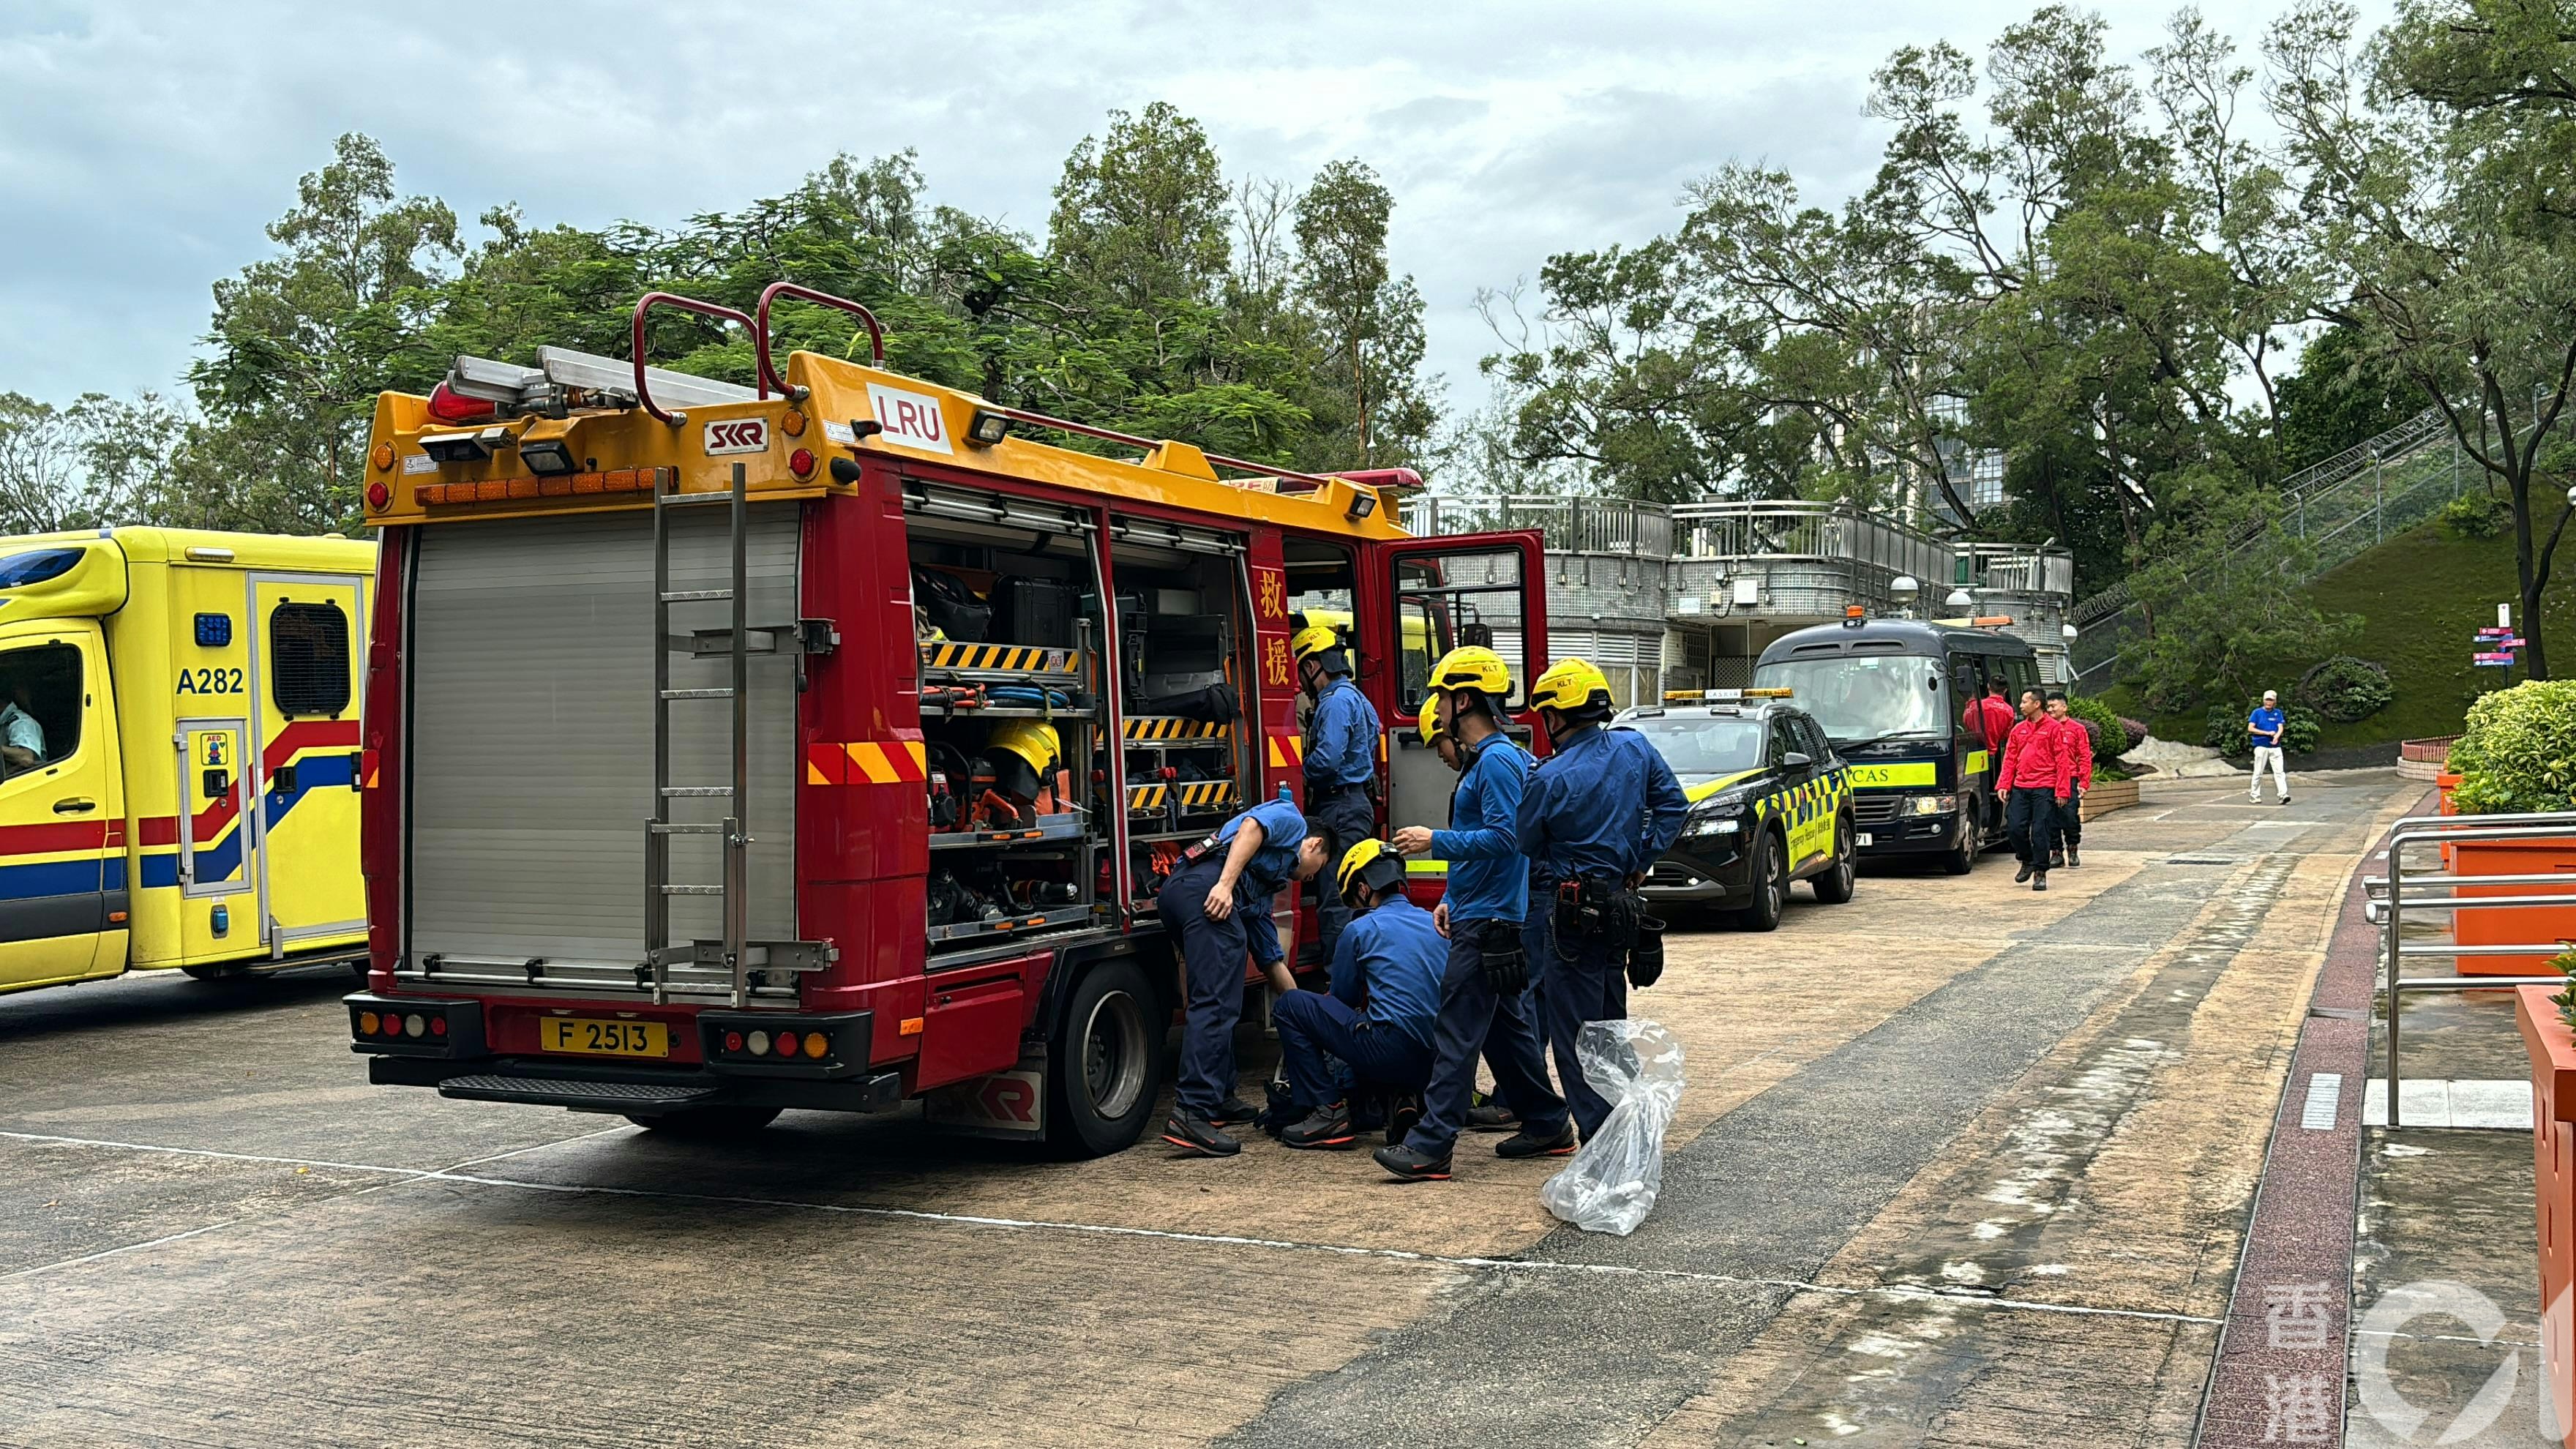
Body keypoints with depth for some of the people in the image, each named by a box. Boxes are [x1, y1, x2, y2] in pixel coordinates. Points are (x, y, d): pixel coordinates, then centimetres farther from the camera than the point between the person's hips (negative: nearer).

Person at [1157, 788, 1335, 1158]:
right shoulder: (1290, 819, 21)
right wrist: (1226, 884, -16)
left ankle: (1218, 1098, 26)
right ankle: (1191, 1114, -22)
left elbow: (1271, 959, 41)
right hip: (1207, 885, -10)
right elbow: (1251, 827, -3)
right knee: (1216, 1004, -14)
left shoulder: (1263, 890, 39)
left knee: (1222, 1003, 21)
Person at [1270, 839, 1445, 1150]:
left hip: (1391, 1051, -7)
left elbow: (1342, 997, 13)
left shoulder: (1362, 929, 1)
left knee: (1288, 1007, 4)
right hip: (1432, 1063, 7)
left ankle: (1328, 1113, -2)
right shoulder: (1437, 925, 17)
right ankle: (1407, 1100, 7)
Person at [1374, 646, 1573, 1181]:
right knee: (1507, 1027, 16)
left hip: (1488, 924, -11)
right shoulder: (1483, 760, 17)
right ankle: (1547, 1124, 24)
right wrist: (1454, 899, 20)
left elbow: (1505, 837, -23)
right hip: (1483, 916, 11)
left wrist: (1436, 842, -19)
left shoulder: (1497, 761, -16)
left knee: (1457, 1033, -11)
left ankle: (1431, 1145, -11)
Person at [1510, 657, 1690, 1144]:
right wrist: (1641, 861, 8)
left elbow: (1526, 845, -4)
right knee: (1610, 1022, 19)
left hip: (1574, 911, -7)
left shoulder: (1551, 779, -15)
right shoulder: (1636, 748, 1)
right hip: (1623, 904, 7)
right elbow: (1675, 806, 6)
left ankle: (1599, 1138, -1)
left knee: (1573, 1032, 0)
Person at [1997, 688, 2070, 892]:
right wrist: (2004, 785, 2)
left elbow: (2061, 761, -2)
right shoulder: (2018, 730, 13)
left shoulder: (2053, 728, 0)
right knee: (2015, 827, -2)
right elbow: (2010, 759, 14)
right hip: (2020, 787, 4)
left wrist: (2061, 791, -8)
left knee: (2041, 831, -4)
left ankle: (2040, 872, 6)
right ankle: (2027, 861, 22)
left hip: (2044, 788, -4)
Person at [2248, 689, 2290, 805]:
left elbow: (2281, 727, 2)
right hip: (2261, 746, -2)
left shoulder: (2278, 713, 11)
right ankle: (2254, 796, 9)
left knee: (2279, 771, -8)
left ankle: (2283, 795, -15)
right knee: (2258, 772, 1)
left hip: (2275, 747, 2)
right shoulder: (2257, 713, 3)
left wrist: (2276, 737, -20)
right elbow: (2250, 728, -4)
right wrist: (2267, 733, -10)